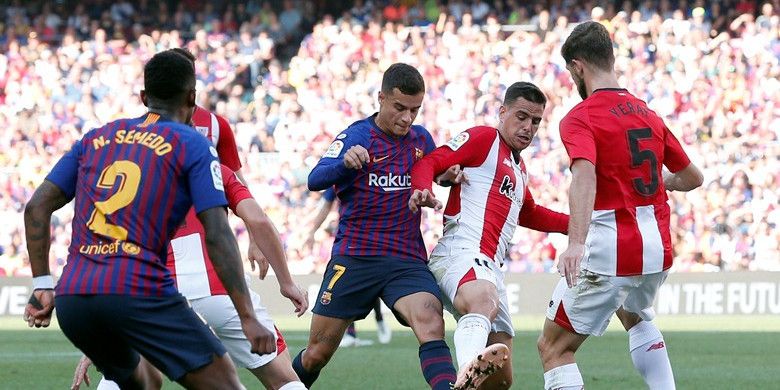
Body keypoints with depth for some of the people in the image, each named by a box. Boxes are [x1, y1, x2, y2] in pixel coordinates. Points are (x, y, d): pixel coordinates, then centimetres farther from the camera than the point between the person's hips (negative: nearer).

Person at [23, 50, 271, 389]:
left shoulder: (94, 139, 21)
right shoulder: (193, 146, 6)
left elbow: (36, 207, 15)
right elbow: (217, 236, -4)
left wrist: (42, 286, 18)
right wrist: (248, 318, -6)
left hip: (71, 299, 6)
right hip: (139, 294, -6)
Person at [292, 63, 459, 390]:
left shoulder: (421, 139, 8)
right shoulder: (357, 136, -4)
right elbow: (315, 180, -17)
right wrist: (345, 161, -39)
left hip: (408, 261, 2)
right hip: (354, 259, -2)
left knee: (431, 326, -26)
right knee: (317, 354, 5)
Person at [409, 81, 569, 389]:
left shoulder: (519, 168, 31)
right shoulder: (484, 138, 5)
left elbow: (528, 214, 49)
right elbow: (428, 163, -6)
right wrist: (422, 190, -27)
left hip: (490, 269, 10)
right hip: (460, 252, -10)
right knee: (484, 301, -45)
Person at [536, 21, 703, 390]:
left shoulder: (580, 118, -8)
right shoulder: (647, 114, 12)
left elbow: (584, 175, -28)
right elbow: (692, 177, 21)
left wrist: (576, 243, -39)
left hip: (610, 250, -7)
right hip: (659, 249, 7)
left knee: (553, 348, 2)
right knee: (636, 317, 37)